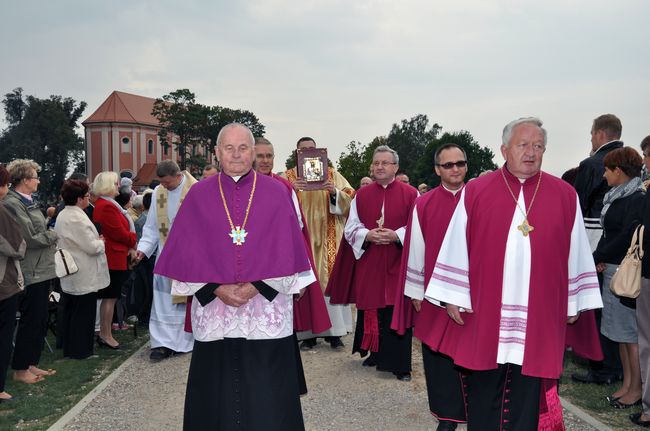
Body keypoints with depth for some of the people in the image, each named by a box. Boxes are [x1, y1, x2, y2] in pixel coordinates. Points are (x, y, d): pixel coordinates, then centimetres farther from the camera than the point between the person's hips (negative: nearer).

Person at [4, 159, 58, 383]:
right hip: (30, 273, -9)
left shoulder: (27, 202, 13)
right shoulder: (13, 204, -17)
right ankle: (20, 369, 14)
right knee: (31, 321, 1)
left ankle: (31, 364, 26)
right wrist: (52, 235, -6)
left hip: (41, 270, 9)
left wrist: (48, 235, 0)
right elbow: (30, 239, -20)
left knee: (40, 321, 15)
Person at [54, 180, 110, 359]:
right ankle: (80, 350, 7)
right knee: (83, 313, 0)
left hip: (68, 274, 10)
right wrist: (101, 242, -2)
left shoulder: (62, 215, 10)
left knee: (69, 311, 16)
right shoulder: (78, 218, -22)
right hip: (84, 275, -10)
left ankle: (68, 348, 26)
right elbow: (92, 247, -22)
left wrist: (96, 240, 11)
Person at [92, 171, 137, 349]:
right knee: (110, 297, -3)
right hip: (114, 258, -11)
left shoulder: (103, 204, 16)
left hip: (112, 256, 11)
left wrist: (129, 243, 4)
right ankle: (105, 335, 4)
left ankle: (105, 330, 25)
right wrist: (133, 240, -2)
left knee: (110, 297, 16)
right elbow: (120, 233, -20)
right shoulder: (107, 207, -19)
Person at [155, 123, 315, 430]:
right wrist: (216, 289, -9)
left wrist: (257, 286, -11)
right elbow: (188, 252, 2)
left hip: (267, 309, -1)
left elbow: (286, 250, -1)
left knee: (267, 392, 3)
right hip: (214, 308, 1)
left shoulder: (276, 193, 3)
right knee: (217, 388, 8)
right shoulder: (199, 195, 5)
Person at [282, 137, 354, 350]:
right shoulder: (288, 177, 7)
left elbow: (349, 199, 2)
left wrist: (334, 192, -17)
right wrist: (291, 192, -25)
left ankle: (334, 331, 6)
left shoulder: (332, 174, 10)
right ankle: (308, 332, 5)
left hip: (327, 239, 1)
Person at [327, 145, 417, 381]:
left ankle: (400, 363, 4)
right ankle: (376, 353, 25)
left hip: (397, 263, -2)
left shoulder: (410, 194, 1)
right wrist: (368, 235, -12)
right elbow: (351, 228, 7)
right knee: (370, 309, 7)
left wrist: (396, 235, -18)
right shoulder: (361, 195, 9)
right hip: (368, 264, 3)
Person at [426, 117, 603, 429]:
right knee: (483, 394, 11)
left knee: (528, 397, 11)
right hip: (485, 314, 0)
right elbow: (457, 247, 1)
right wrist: (453, 297, -1)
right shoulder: (475, 192, 0)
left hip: (540, 317, 1)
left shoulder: (565, 196, 3)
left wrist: (573, 304, 7)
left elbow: (576, 252, 6)